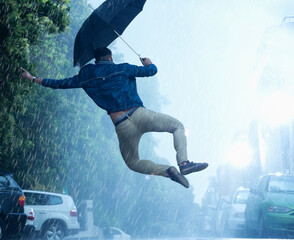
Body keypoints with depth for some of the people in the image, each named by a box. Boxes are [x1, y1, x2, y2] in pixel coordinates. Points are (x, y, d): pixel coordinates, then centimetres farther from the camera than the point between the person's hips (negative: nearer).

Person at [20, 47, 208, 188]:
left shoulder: (86, 77, 13)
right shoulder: (121, 69, 6)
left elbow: (61, 83, 22)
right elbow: (152, 70, 10)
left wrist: (33, 79, 34)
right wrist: (148, 63, 35)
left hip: (122, 126, 2)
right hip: (140, 115, -2)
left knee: (133, 162, 23)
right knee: (178, 126, 16)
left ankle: (167, 171, -2)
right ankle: (183, 163, -9)